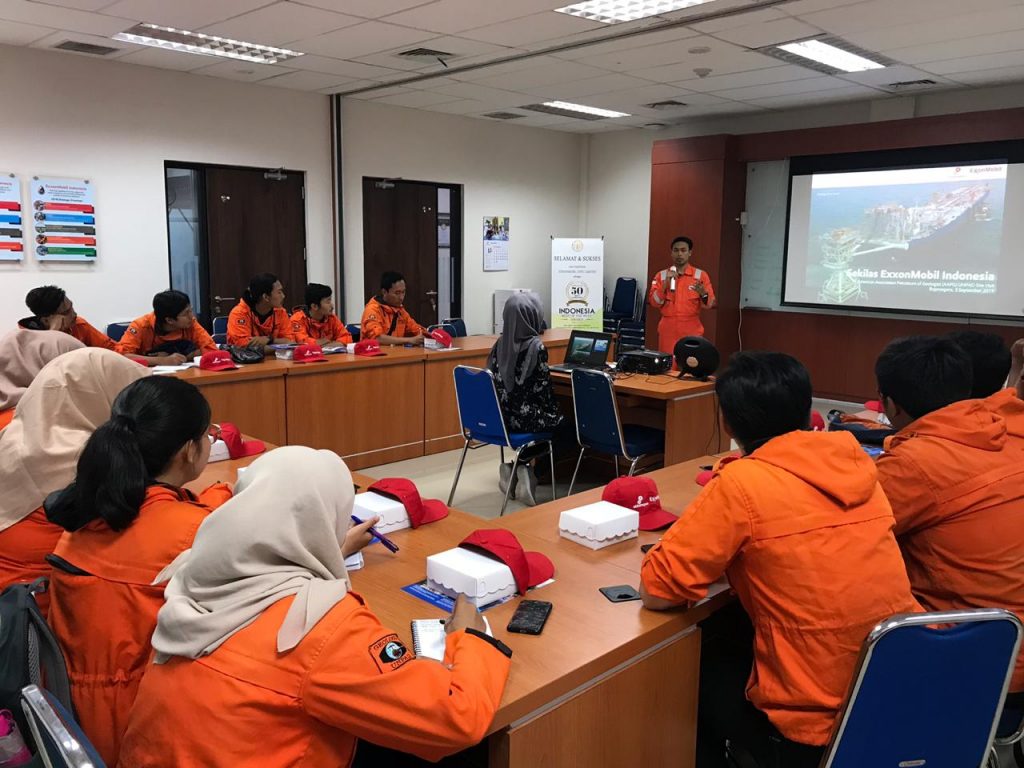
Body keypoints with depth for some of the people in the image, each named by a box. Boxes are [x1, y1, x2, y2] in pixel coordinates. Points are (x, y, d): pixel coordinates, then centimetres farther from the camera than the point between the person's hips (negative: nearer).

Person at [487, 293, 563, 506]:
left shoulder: (500, 344, 2)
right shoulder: (535, 347, -16)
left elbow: (495, 380, 8)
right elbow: (543, 388, -12)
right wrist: (555, 411, 6)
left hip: (499, 415, 7)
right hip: (523, 416, -7)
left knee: (553, 415, 30)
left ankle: (515, 467, 16)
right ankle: (524, 467, 10)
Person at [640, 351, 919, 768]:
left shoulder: (741, 483, -18)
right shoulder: (855, 462, 0)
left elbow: (656, 590, -13)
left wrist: (714, 551, 4)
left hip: (817, 724, -6)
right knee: (733, 641, 29)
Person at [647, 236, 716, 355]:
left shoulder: (701, 275, 2)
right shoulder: (661, 275, 6)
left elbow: (710, 305, -1)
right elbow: (654, 303, -2)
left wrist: (703, 294, -22)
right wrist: (665, 283, -14)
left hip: (692, 332, -1)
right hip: (668, 331, 1)